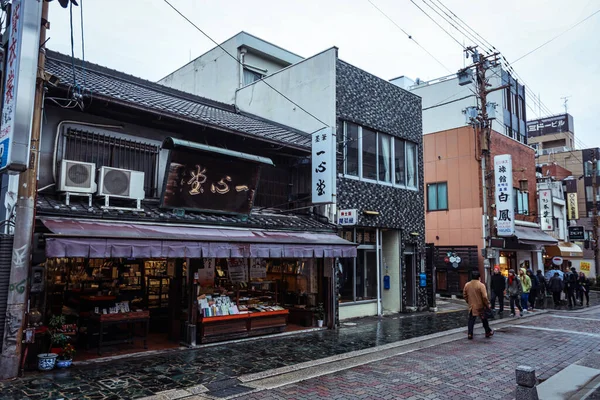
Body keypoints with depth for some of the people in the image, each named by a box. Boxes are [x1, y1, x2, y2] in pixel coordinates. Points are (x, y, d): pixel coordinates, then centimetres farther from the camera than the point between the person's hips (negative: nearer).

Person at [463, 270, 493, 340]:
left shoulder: (467, 285, 2)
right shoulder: (481, 285, -14)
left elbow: (464, 295, 8)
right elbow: (484, 297, -17)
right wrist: (487, 304, -4)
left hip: (471, 306, 3)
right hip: (480, 306, -3)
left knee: (471, 320, 7)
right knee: (484, 320, 15)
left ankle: (470, 334, 3)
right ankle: (488, 332, 30)